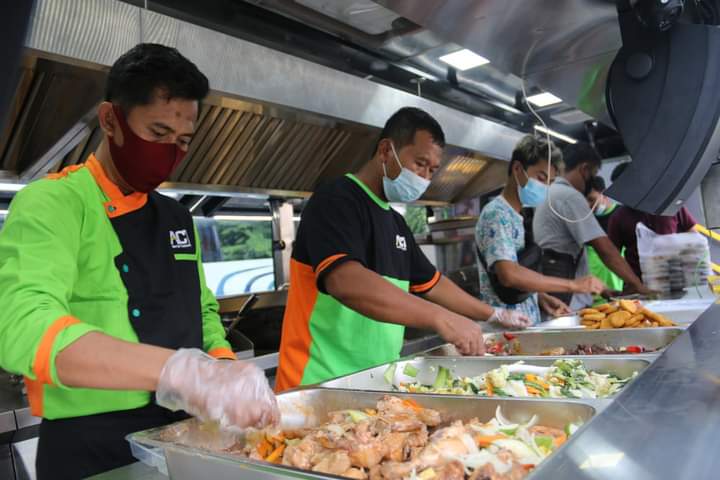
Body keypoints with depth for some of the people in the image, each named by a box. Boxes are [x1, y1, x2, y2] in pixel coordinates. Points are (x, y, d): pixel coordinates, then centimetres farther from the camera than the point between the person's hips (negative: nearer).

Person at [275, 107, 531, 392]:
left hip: (376, 380, 8)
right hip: (322, 385, -8)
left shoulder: (395, 221, 13)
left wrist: (494, 315, 20)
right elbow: (344, 281, -31)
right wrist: (439, 317, -36)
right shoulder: (337, 201, -14)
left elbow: (430, 283, 23)